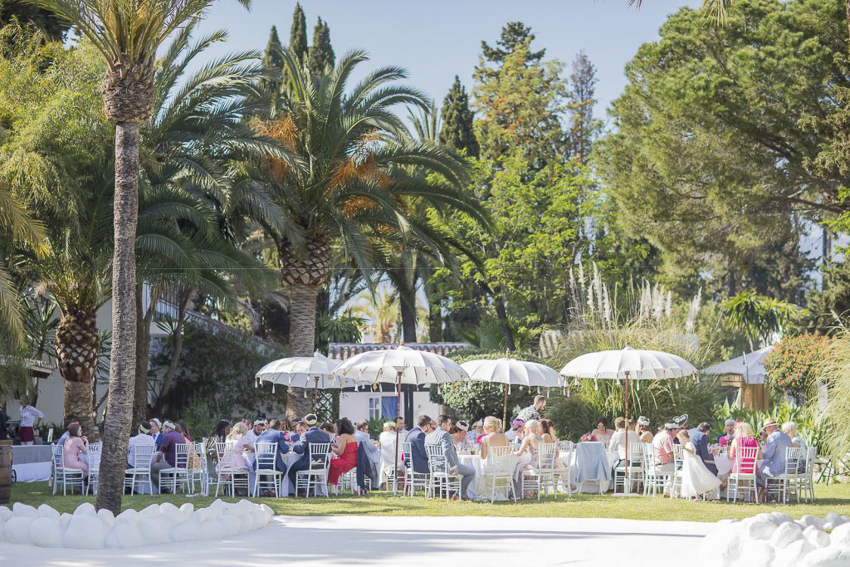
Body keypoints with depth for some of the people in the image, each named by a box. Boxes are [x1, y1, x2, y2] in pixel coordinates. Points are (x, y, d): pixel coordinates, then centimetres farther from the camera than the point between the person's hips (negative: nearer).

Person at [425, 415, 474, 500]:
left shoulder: (428, 436, 5)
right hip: (447, 467, -9)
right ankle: (460, 494, 8)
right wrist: (453, 467, -27)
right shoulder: (445, 434, -20)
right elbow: (446, 451, -33)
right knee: (472, 471, 7)